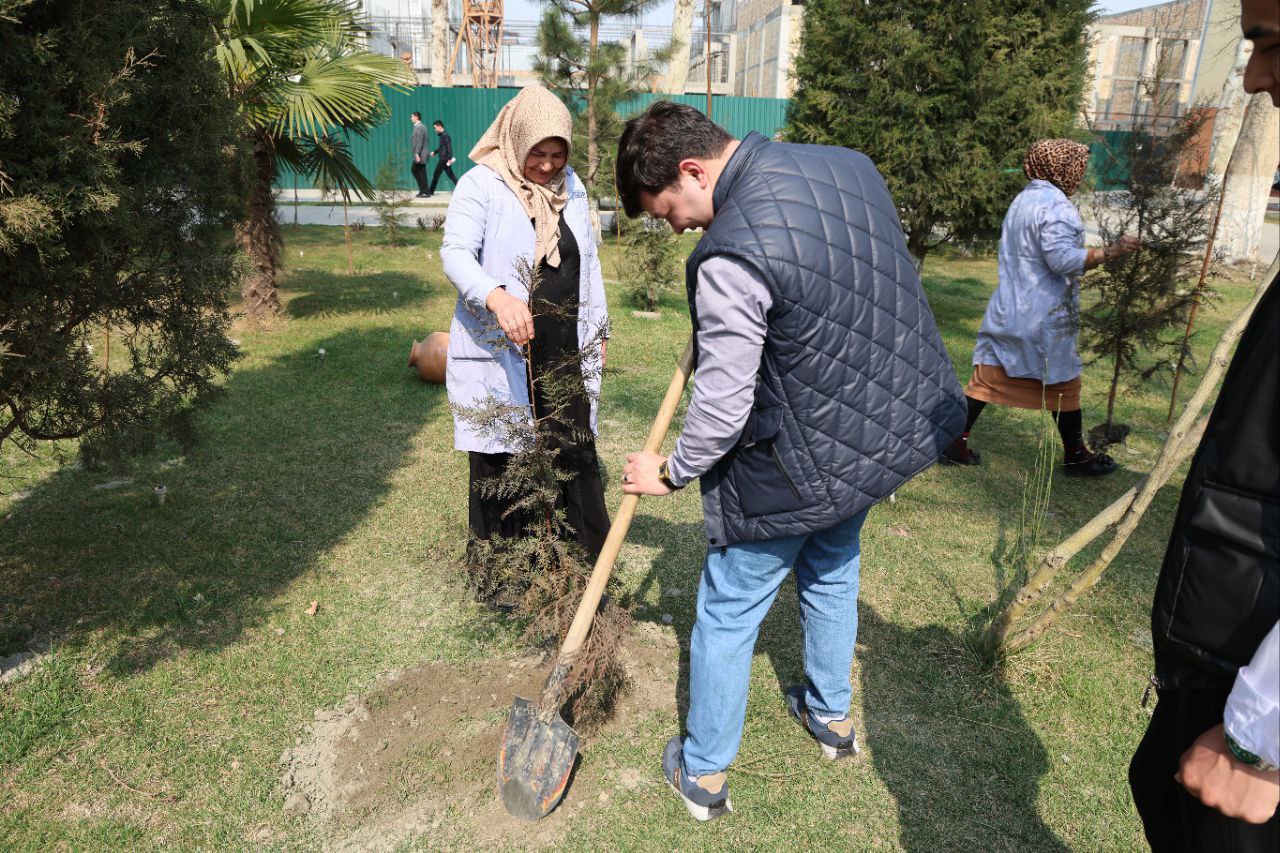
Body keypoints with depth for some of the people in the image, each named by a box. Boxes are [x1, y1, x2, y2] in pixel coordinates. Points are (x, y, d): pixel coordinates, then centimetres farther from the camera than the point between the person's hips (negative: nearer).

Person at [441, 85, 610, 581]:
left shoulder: (571, 187, 12)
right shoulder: (481, 185, -7)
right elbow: (455, 253, -21)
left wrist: (598, 329, 19)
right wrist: (496, 297, -40)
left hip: (564, 355, 5)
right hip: (500, 355, -4)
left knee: (577, 456, 7)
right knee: (499, 460, 4)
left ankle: (592, 565, 20)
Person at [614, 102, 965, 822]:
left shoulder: (731, 255, -28)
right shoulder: (850, 164, -2)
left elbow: (722, 406, -22)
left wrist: (669, 473, -4)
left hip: (794, 467, -8)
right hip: (886, 430, 8)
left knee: (728, 614, 11)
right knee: (832, 571, 29)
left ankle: (704, 774, 30)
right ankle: (832, 714, 50)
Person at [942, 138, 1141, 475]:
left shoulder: (1021, 200, 15)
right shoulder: (1056, 205, -15)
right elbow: (1062, 258, -25)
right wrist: (1111, 251, -19)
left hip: (1007, 310, 8)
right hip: (1043, 317, -8)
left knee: (987, 377, 7)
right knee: (1063, 384, 6)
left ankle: (955, 439, 5)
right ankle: (1075, 456, 18)